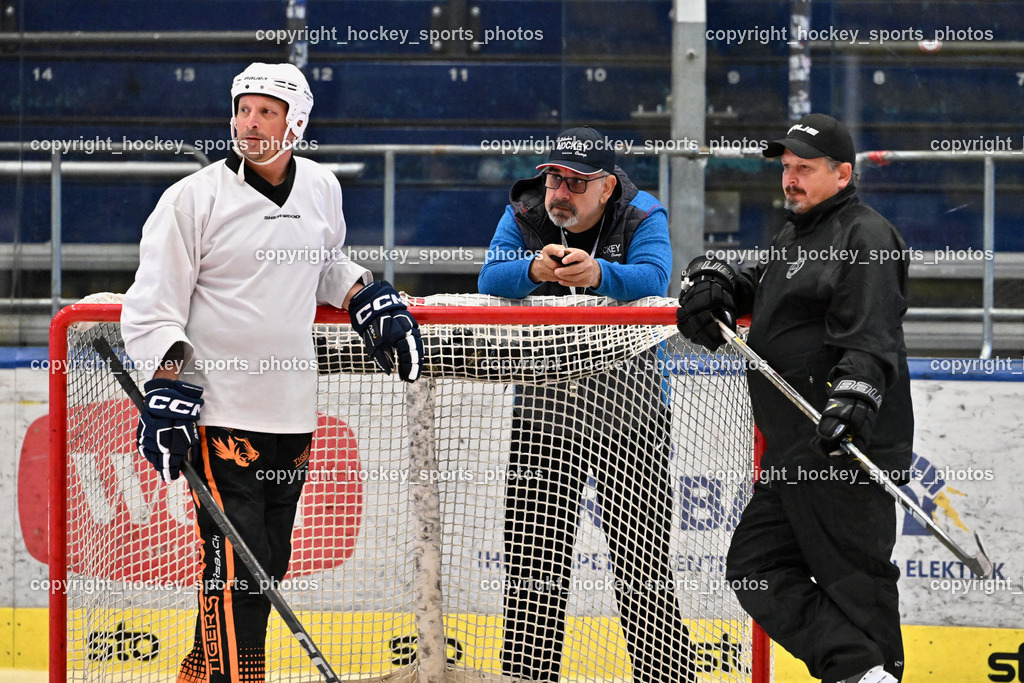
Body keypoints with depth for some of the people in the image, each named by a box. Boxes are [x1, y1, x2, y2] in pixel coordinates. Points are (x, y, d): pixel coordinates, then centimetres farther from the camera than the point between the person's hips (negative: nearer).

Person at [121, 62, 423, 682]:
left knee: (269, 563, 10)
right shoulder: (194, 199, -7)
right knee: (237, 569, -12)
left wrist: (373, 303, 13)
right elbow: (152, 306, -7)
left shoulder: (321, 191, 9)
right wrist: (166, 392, -16)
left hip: (293, 415, 6)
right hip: (220, 414, -6)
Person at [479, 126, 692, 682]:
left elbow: (652, 278, -24)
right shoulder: (524, 215, 0)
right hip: (544, 401, 2)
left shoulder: (642, 217, -6)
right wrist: (533, 269, -36)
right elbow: (490, 279, -14)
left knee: (641, 549, -3)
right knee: (533, 547, 3)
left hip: (625, 399, -2)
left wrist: (598, 273, -44)